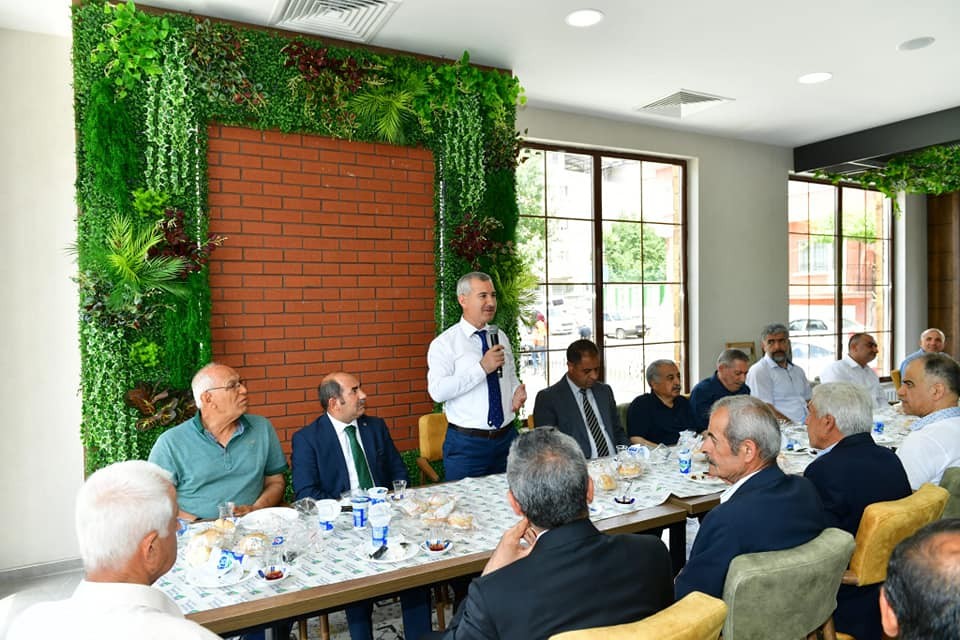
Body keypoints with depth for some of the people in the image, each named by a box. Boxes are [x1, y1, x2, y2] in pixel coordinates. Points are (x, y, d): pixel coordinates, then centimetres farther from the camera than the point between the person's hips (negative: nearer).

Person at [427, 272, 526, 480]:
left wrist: (517, 391, 0)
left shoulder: (501, 338, 11)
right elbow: (437, 391, -20)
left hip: (507, 439, 5)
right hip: (466, 445, -5)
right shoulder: (444, 343, -7)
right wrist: (482, 368, -24)